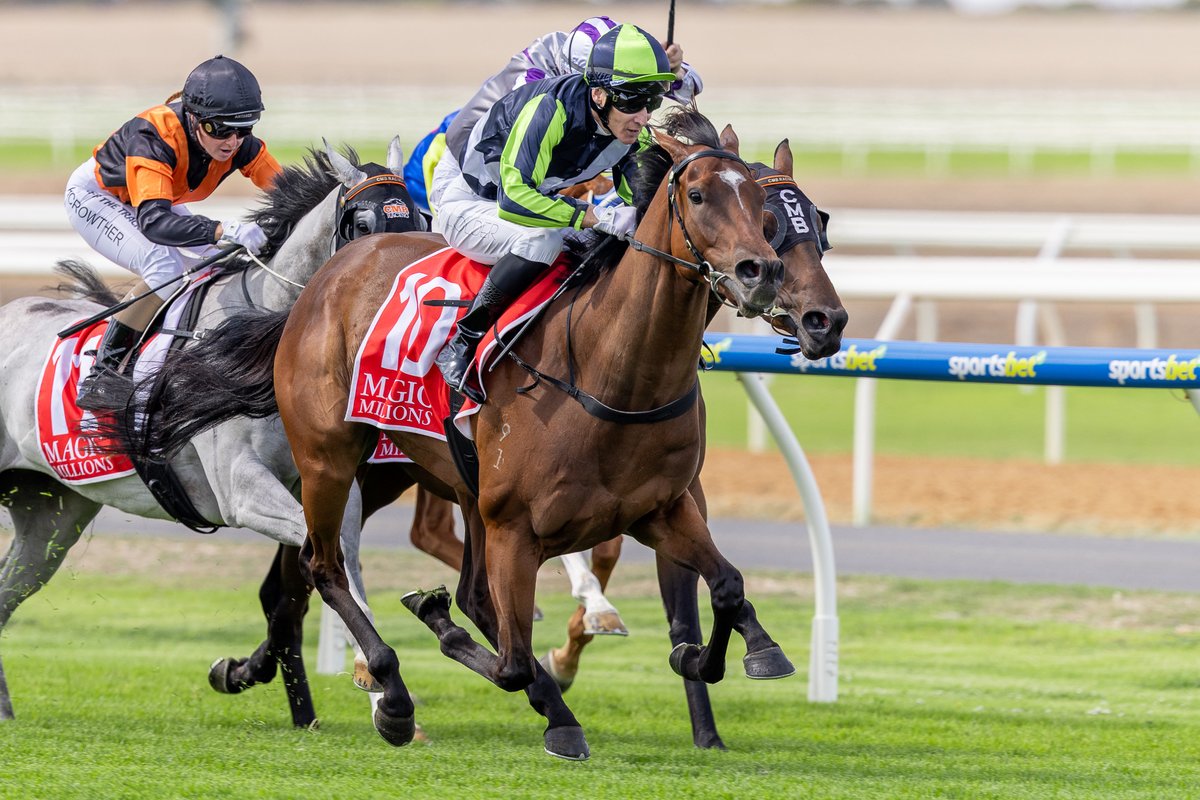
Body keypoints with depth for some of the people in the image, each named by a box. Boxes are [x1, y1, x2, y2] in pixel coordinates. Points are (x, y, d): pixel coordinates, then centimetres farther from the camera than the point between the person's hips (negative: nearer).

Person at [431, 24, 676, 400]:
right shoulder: (551, 110, -35)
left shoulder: (637, 135, -12)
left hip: (533, 196, 8)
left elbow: (638, 202, 0)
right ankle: (461, 345, -26)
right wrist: (598, 217, -38)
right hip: (465, 197, -8)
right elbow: (514, 195, -40)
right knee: (540, 238, -36)